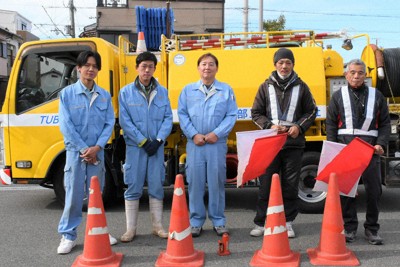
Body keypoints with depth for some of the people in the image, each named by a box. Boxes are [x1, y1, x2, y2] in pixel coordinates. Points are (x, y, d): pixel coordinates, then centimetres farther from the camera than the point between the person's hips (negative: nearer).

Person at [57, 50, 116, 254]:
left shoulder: (105, 95, 6)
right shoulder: (67, 93, -1)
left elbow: (109, 123, 2)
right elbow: (66, 125, -6)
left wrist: (97, 147, -10)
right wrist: (83, 149, -11)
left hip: (97, 152, 2)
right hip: (75, 151, -2)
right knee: (73, 195, 0)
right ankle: (68, 236, 10)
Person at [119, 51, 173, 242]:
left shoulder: (162, 92, 7)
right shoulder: (126, 92, 0)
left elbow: (168, 118, 2)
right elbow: (125, 121, -5)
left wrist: (158, 140, -11)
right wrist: (143, 141, -11)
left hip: (157, 146, 2)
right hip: (135, 146, -2)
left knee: (156, 187, 7)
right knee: (133, 188, 2)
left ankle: (158, 226, 18)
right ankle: (130, 229, 12)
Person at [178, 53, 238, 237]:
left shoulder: (226, 90, 6)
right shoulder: (188, 90, 9)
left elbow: (231, 116, 0)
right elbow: (182, 114, 3)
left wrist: (217, 133, -12)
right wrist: (193, 134, -9)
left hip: (217, 144, -1)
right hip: (195, 144, 1)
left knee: (217, 182, 5)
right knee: (195, 182, 4)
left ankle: (218, 221, 16)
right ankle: (196, 221, 14)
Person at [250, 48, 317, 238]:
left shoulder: (301, 87, 8)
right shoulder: (266, 87, 8)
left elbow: (311, 111, 12)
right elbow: (256, 113, 9)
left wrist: (299, 126, -5)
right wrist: (270, 126, -8)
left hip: (294, 142, 0)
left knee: (290, 185, 6)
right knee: (266, 184, 2)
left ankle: (287, 222, 18)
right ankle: (261, 222, 12)